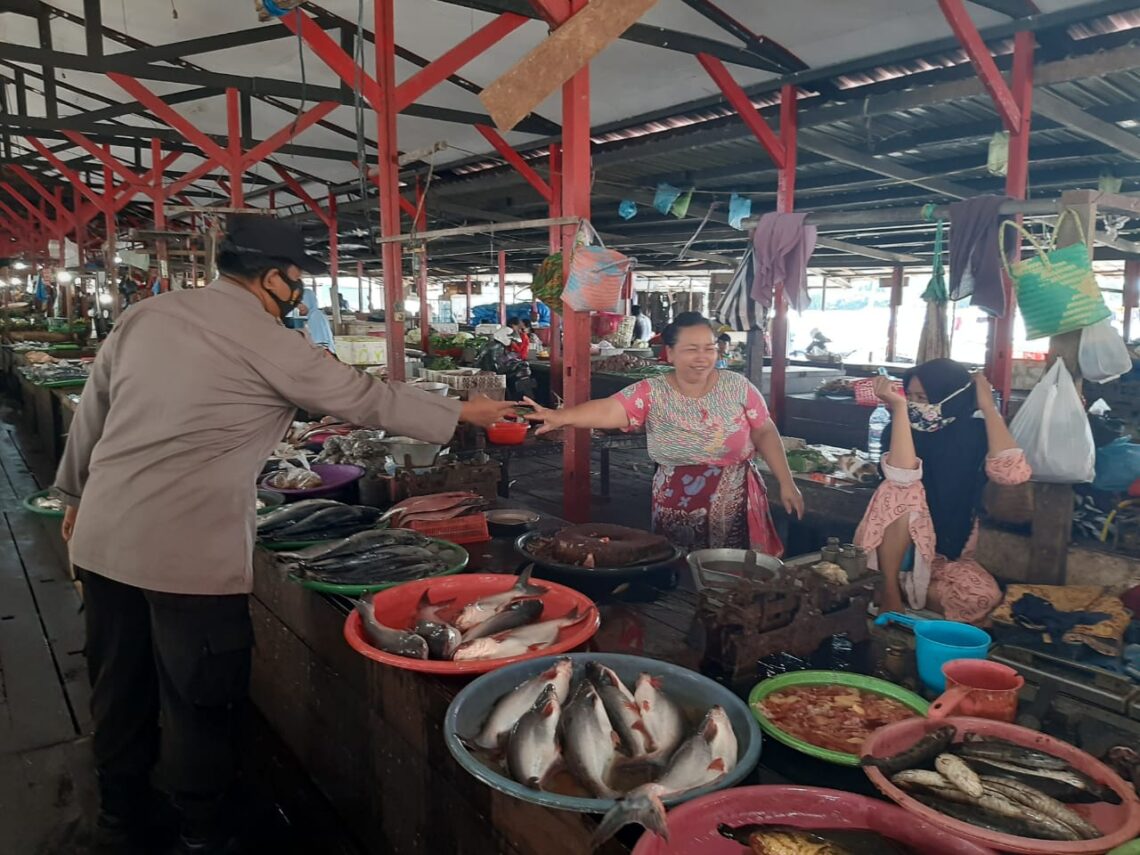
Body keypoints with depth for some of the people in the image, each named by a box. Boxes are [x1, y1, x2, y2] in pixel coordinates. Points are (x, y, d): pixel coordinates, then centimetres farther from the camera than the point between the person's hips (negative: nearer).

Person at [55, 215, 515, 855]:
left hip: (104, 537, 7)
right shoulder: (268, 345, -10)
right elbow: (365, 398, -5)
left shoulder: (145, 316, 7)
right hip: (191, 555, -7)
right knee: (202, 701, 10)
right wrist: (463, 413, 7)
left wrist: (78, 493, 28)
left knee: (121, 690, 21)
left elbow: (92, 411, 14)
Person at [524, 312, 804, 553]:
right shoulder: (652, 393, -9)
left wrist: (786, 483, 0)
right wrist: (560, 417, -40)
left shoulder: (737, 386, -3)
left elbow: (765, 433, 4)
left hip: (738, 508, 1)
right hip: (678, 513, -1)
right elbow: (609, 409, -24)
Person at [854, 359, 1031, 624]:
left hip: (949, 555, 2)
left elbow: (1012, 474, -27)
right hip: (894, 550, -2)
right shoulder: (904, 431, -10)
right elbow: (902, 477, -33)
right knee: (901, 491, -31)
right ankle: (888, 590, -20)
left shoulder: (975, 434, -6)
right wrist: (899, 406, -32)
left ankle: (904, 587, -5)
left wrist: (989, 407, -21)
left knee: (985, 598, -29)